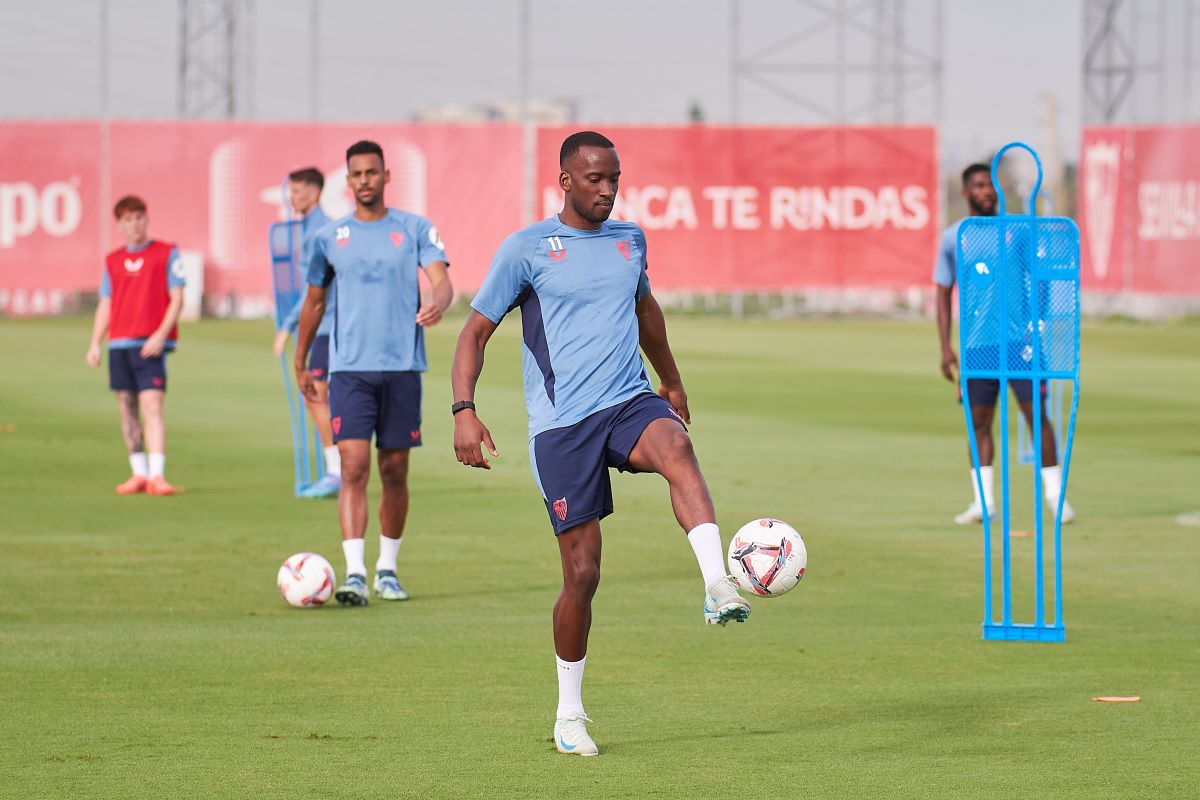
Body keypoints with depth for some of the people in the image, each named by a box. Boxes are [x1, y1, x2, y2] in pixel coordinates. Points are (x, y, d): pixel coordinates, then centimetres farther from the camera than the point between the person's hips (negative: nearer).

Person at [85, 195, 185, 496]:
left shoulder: (167, 253, 3)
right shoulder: (112, 261, 15)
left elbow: (176, 299, -1)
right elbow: (105, 305, 17)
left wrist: (161, 334, -13)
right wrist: (95, 343, 6)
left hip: (151, 344, -5)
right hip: (119, 344, 5)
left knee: (152, 404, -14)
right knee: (127, 407, 5)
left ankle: (157, 474, -19)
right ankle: (139, 473, 13)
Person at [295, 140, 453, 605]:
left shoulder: (415, 230, 4)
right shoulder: (330, 237, 8)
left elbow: (442, 281, -7)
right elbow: (314, 302, 18)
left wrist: (437, 304, -31)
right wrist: (300, 364, 22)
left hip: (403, 366, 0)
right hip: (349, 369, 0)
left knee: (394, 471, 6)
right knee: (354, 466, -12)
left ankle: (387, 568, 21)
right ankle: (354, 573, -17)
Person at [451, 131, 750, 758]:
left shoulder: (629, 240, 13)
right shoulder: (527, 249, -1)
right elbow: (475, 331, 0)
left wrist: (671, 381, 43)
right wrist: (464, 411, -14)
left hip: (630, 401, 3)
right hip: (562, 424, -3)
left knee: (676, 450, -34)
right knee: (582, 572, -4)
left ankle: (719, 589, -52)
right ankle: (569, 713, 14)